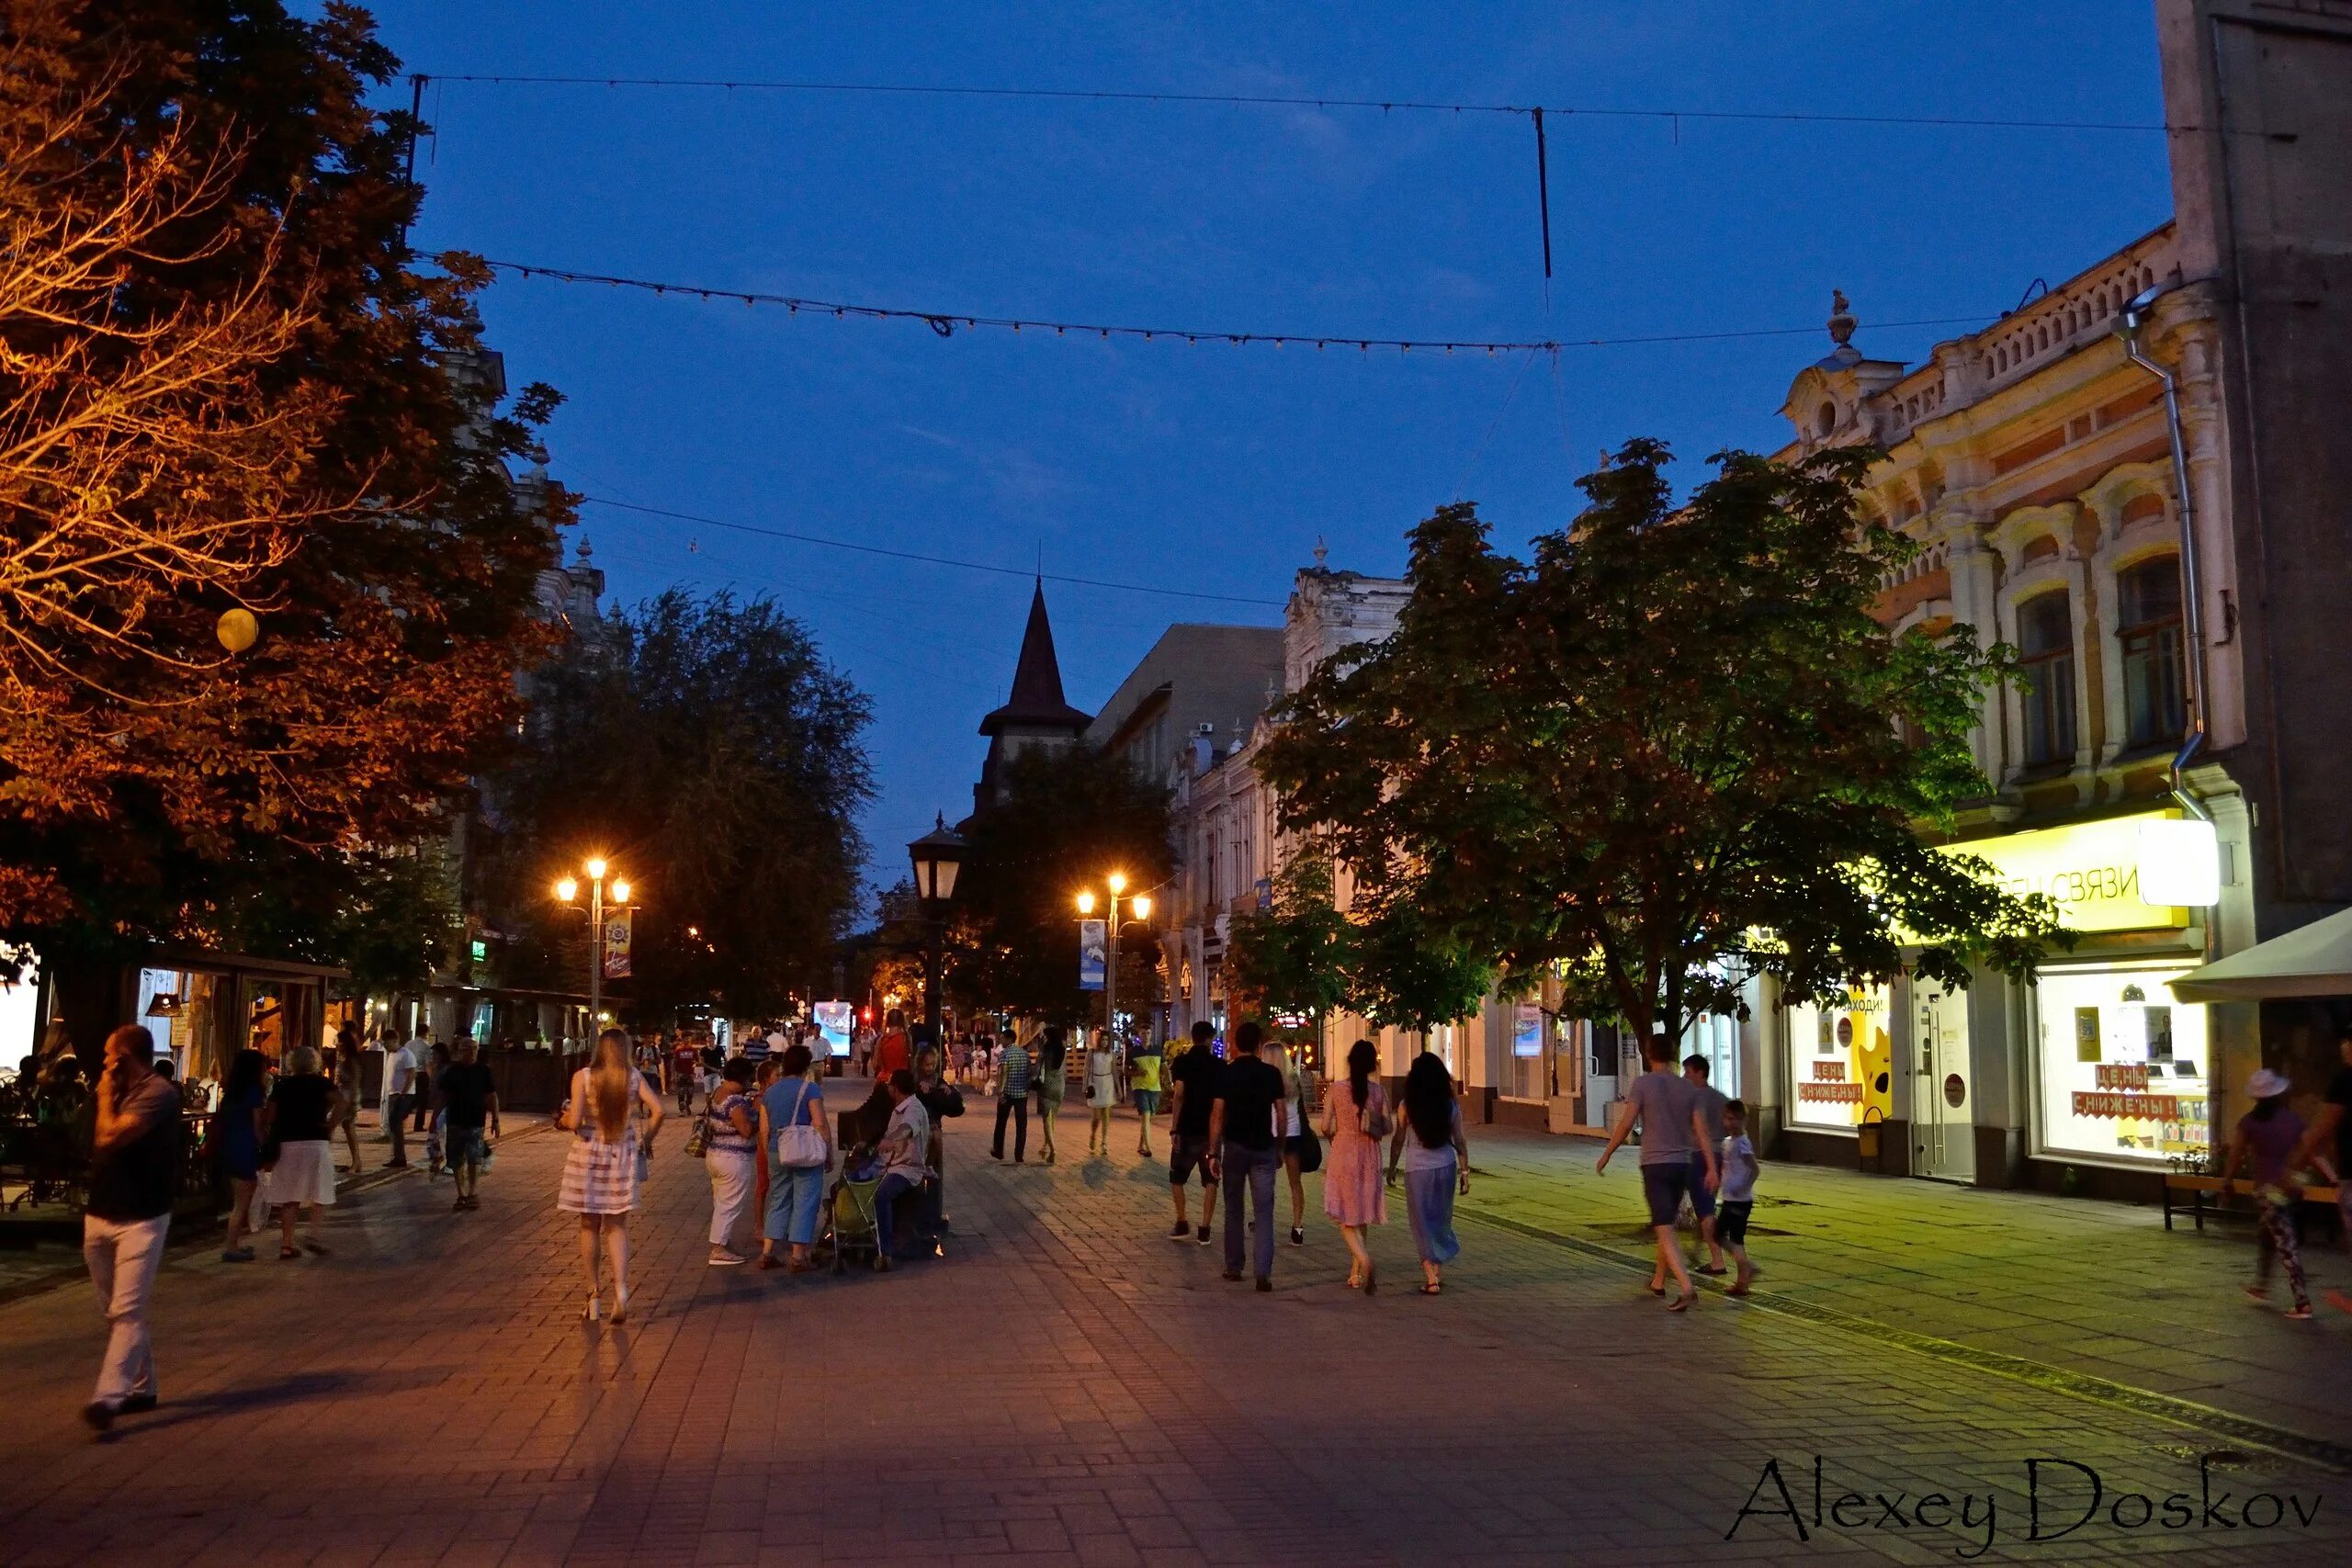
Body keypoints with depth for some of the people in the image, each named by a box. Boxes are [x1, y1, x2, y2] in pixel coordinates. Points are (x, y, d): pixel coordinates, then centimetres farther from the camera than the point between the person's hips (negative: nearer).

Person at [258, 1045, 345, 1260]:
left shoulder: (282, 1085, 8)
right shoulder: (320, 1083, 1)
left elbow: (269, 1116, 0)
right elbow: (340, 1102, -16)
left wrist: (269, 1144, 7)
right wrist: (330, 1126, -8)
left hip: (286, 1144, 3)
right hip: (315, 1143, -3)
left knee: (289, 1197, 8)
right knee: (317, 1193, 10)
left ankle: (286, 1243, 8)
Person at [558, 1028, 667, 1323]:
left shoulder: (582, 1077, -8)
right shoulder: (633, 1077, -2)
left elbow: (574, 1121, -15)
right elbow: (657, 1110, -9)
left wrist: (563, 1119, 8)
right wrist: (646, 1141, 6)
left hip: (588, 1154, -1)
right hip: (622, 1155, 1)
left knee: (589, 1226, 12)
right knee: (617, 1226, 11)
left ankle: (594, 1297, 17)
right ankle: (620, 1288, -9)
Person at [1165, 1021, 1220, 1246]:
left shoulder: (1182, 1062, -5)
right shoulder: (1218, 1065, 2)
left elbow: (1179, 1095, -14)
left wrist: (1174, 1128, -12)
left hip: (1187, 1129, -2)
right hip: (1212, 1130, 2)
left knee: (1177, 1177, 14)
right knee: (1210, 1181, 8)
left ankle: (1182, 1223, 8)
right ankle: (1204, 1230, 5)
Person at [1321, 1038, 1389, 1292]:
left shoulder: (1336, 1088, -7)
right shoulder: (1378, 1091, -3)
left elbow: (1325, 1127, -7)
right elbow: (1386, 1127, 0)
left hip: (1342, 1154, -2)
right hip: (1369, 1157, 2)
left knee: (1345, 1217, 2)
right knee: (1361, 1217, 14)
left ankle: (1365, 1261, -23)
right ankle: (1355, 1274, 18)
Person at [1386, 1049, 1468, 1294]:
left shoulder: (1407, 1106, -10)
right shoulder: (1451, 1105, -4)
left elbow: (1398, 1140, -4)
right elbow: (1459, 1141, -1)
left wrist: (1391, 1167, 9)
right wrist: (1464, 1171, 8)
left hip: (1417, 1170, -3)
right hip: (1446, 1166, 3)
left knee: (1424, 1222, 7)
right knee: (1441, 1220, 18)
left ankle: (1431, 1278, 3)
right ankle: (1439, 1271, 26)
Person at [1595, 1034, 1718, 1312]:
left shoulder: (1642, 1084, -7)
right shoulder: (1686, 1088, 7)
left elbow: (1626, 1124, -11)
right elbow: (1701, 1130, 2)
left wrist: (1605, 1156, -1)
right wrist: (1712, 1167, 2)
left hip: (1655, 1165, -5)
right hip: (1682, 1164, 5)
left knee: (1665, 1231, -7)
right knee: (1667, 1224, 20)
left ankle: (1686, 1287, -21)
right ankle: (1658, 1281, 31)